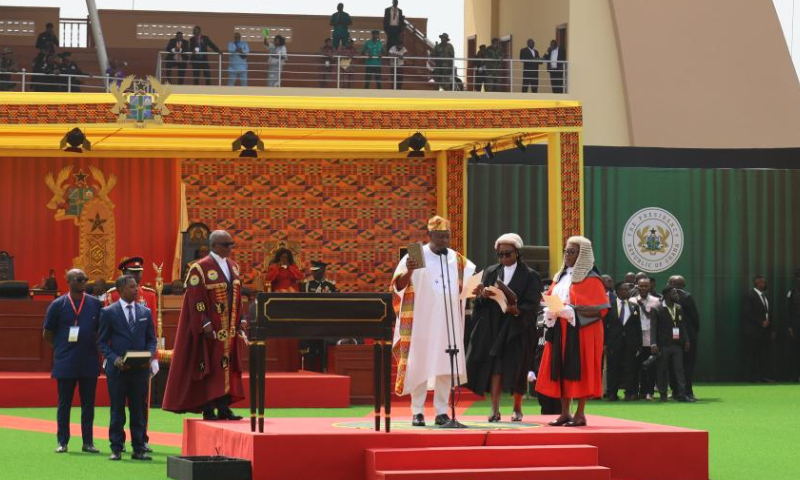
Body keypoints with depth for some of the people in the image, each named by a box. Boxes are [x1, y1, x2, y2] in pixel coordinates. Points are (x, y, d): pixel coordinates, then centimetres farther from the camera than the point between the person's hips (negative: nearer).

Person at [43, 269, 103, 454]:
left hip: (89, 362, 2)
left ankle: (88, 442, 12)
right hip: (65, 363, -2)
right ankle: (63, 442, 11)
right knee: (64, 403, 4)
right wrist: (62, 345, 1)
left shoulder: (95, 304, 5)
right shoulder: (58, 305, 0)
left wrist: (92, 345, 2)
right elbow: (47, 334, 6)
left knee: (88, 404, 5)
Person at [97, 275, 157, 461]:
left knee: (139, 410, 6)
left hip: (140, 369, 3)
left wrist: (149, 356, -7)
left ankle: (139, 449, 11)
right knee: (117, 410, 3)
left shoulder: (145, 312, 9)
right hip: (117, 369, -3)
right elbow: (102, 342, 0)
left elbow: (151, 339, 12)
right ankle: (116, 449, 8)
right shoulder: (108, 312, -1)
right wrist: (114, 359, -14)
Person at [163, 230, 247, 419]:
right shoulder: (200, 268, -10)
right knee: (209, 367, -3)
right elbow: (196, 299, -14)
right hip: (210, 329, -7)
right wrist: (205, 324, -20)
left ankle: (223, 407, 10)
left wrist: (241, 319, 7)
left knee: (228, 366, 6)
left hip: (230, 329, 7)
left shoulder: (233, 267, 11)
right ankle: (207, 409, 1)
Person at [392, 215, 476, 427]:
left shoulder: (458, 261, 10)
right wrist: (409, 272, -32)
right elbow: (398, 286, -10)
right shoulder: (415, 257, -3)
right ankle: (417, 412, 4)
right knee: (420, 366, -2)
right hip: (422, 321, -3)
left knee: (445, 368, 3)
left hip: (448, 323, 3)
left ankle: (441, 411, 8)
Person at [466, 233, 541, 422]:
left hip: (518, 327, -2)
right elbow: (480, 300, 7)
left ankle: (517, 408, 19)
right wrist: (483, 295, -16)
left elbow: (533, 305, -6)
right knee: (495, 366, -9)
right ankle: (495, 410, -14)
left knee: (517, 370, 3)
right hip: (494, 327, 2)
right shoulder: (491, 272, 11)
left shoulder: (530, 276, 1)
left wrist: (518, 310, -25)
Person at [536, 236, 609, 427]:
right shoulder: (561, 277, 16)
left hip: (581, 332, -7)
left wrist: (571, 311, -22)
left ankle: (580, 414, -1)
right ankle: (565, 413, 10)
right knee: (562, 370, 6)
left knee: (579, 370, -5)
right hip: (560, 332, 7)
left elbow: (601, 309, -13)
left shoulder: (590, 279, -7)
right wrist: (551, 311, -3)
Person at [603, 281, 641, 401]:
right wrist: (605, 343, -5)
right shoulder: (609, 305, 1)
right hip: (614, 343, -2)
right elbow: (605, 325, 1)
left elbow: (638, 327, 9)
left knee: (630, 369, 1)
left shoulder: (634, 307, 9)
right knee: (613, 368, 2)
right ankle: (612, 393, 9)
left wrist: (639, 345, 3)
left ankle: (630, 393, 5)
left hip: (630, 343, 2)